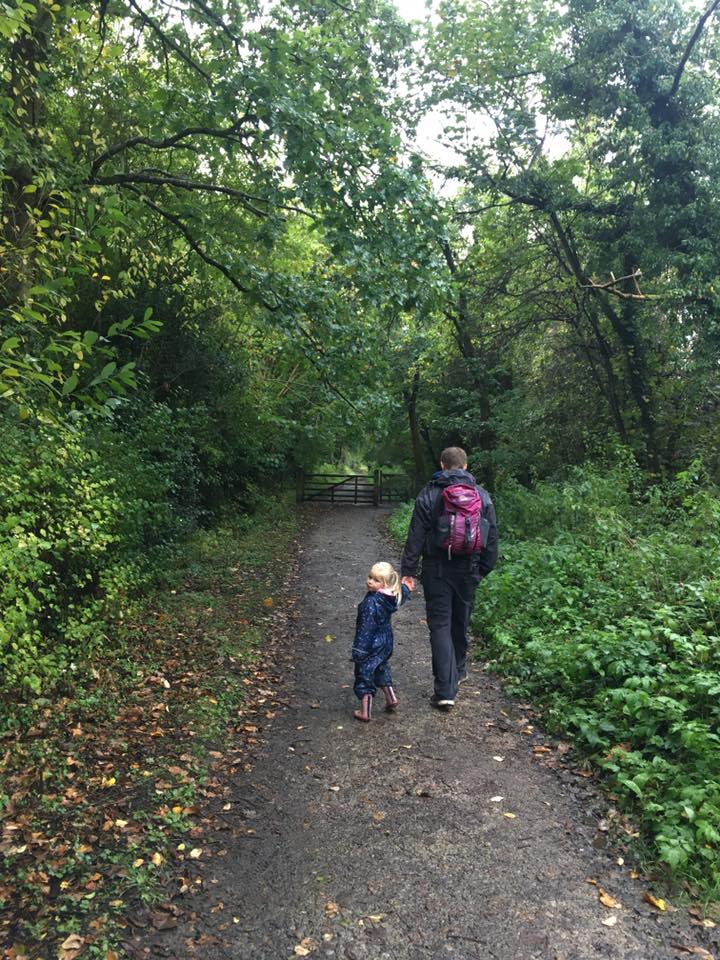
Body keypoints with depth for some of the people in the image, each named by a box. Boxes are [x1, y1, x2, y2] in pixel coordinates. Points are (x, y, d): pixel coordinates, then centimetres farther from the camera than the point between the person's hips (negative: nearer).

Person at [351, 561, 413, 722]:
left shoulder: (371, 602, -28)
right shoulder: (392, 596, -5)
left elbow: (366, 628, -27)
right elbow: (402, 594, 19)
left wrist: (359, 650, -23)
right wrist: (406, 587, 41)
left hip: (372, 644, -8)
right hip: (386, 641, 8)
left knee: (364, 674, 6)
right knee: (381, 669, 31)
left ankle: (365, 712, 12)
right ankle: (390, 698, 36)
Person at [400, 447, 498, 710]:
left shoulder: (428, 494, -5)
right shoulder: (482, 495, 4)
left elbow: (415, 537, -8)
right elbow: (492, 537, 6)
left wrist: (408, 571, -4)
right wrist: (484, 569, 14)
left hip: (437, 570, -3)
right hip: (468, 570, 3)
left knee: (440, 625, 0)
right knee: (461, 622, 20)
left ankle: (445, 690, -6)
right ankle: (458, 671, 40)